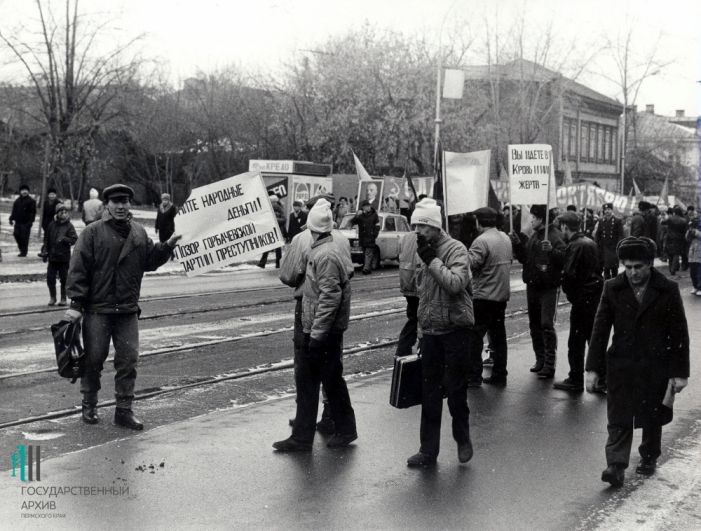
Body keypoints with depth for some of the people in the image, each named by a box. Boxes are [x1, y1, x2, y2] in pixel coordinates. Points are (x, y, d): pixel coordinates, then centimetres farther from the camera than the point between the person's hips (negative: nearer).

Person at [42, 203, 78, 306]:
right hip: (52, 256, 3)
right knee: (50, 278, 4)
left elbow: (74, 239, -10)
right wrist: (45, 251, 8)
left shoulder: (69, 226, -2)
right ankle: (52, 297, 19)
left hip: (64, 257, -3)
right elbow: (46, 239, 13)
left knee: (64, 278, 3)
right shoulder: (52, 225, 7)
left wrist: (64, 239, -24)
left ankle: (63, 298, 15)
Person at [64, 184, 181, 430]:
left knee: (128, 359, 3)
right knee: (93, 358, 5)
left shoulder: (139, 233, 10)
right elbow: (78, 269, -8)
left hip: (127, 310, 4)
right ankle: (89, 405, 23)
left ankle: (124, 410, 12)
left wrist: (167, 246, -2)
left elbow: (149, 261, 13)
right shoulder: (93, 232, -5)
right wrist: (76, 303, -13)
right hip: (97, 309, -4)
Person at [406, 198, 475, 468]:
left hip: (455, 331, -6)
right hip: (430, 333, 6)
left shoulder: (456, 249, -11)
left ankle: (463, 439, 24)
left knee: (456, 390, 2)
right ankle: (428, 450, 14)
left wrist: (432, 260, -23)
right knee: (429, 394, 8)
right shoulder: (425, 253, 9)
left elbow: (455, 284, -27)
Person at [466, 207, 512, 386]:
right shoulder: (505, 238, 10)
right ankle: (499, 375, 17)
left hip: (484, 296, -8)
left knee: (475, 336, 0)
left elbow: (470, 263, -25)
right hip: (502, 294, 8)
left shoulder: (482, 241, -18)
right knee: (498, 335, 13)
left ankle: (474, 375, 1)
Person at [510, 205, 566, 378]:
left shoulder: (555, 236, -12)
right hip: (532, 286, 8)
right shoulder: (533, 237, 13)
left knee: (547, 325, -9)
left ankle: (549, 364, -6)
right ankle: (540, 360, 22)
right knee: (534, 325, 12)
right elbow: (524, 258, 19)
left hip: (548, 287, -8)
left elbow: (564, 258, -23)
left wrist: (551, 250, -39)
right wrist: (517, 245, 6)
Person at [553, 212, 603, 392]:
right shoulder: (591, 243, 11)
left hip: (582, 298, -8)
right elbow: (597, 268, 14)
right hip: (596, 295, 9)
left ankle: (575, 381, 7)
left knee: (576, 342, 1)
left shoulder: (575, 246, -15)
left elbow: (569, 274, -21)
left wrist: (567, 290, -4)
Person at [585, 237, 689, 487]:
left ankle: (649, 458, 34)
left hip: (656, 367, -1)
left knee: (652, 418, 14)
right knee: (619, 419, -2)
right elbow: (600, 329, 0)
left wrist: (680, 372, -5)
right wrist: (593, 368, -2)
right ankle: (616, 466, -1)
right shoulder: (613, 289, -3)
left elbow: (679, 333, -3)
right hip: (621, 364, 1)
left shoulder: (668, 290, -7)